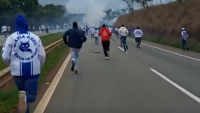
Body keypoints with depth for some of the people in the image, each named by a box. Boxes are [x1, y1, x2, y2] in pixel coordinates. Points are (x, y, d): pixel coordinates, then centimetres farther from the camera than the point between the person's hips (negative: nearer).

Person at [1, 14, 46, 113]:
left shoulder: (12, 37, -4)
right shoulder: (35, 37, 2)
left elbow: (5, 56, -4)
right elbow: (42, 55, 3)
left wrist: (10, 64, 18)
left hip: (18, 71, 0)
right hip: (33, 70, 0)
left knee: (22, 92, 23)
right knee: (31, 96, 3)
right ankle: (25, 97, -30)